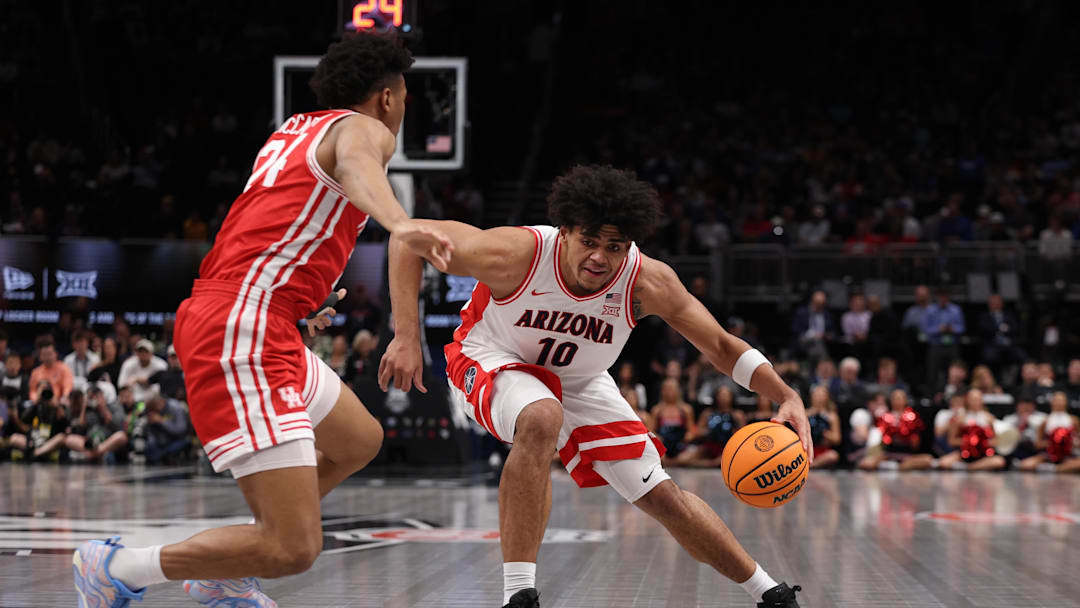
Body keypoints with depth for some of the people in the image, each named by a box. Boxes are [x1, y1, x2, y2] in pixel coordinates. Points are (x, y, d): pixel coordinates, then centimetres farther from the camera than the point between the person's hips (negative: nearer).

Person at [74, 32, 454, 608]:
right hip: (241, 333, -11)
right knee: (293, 549, -16)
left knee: (359, 440, 29)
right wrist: (400, 224, -48)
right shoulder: (364, 129, -2)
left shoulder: (294, 129, 25)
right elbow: (357, 167, -28)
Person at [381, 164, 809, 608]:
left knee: (662, 496, 2)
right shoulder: (518, 254, -35)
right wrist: (406, 337, -33)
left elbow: (721, 346, -13)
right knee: (542, 419, -39)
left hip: (578, 383, 3)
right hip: (490, 363, -3)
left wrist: (787, 397, -26)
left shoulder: (648, 283, -26)